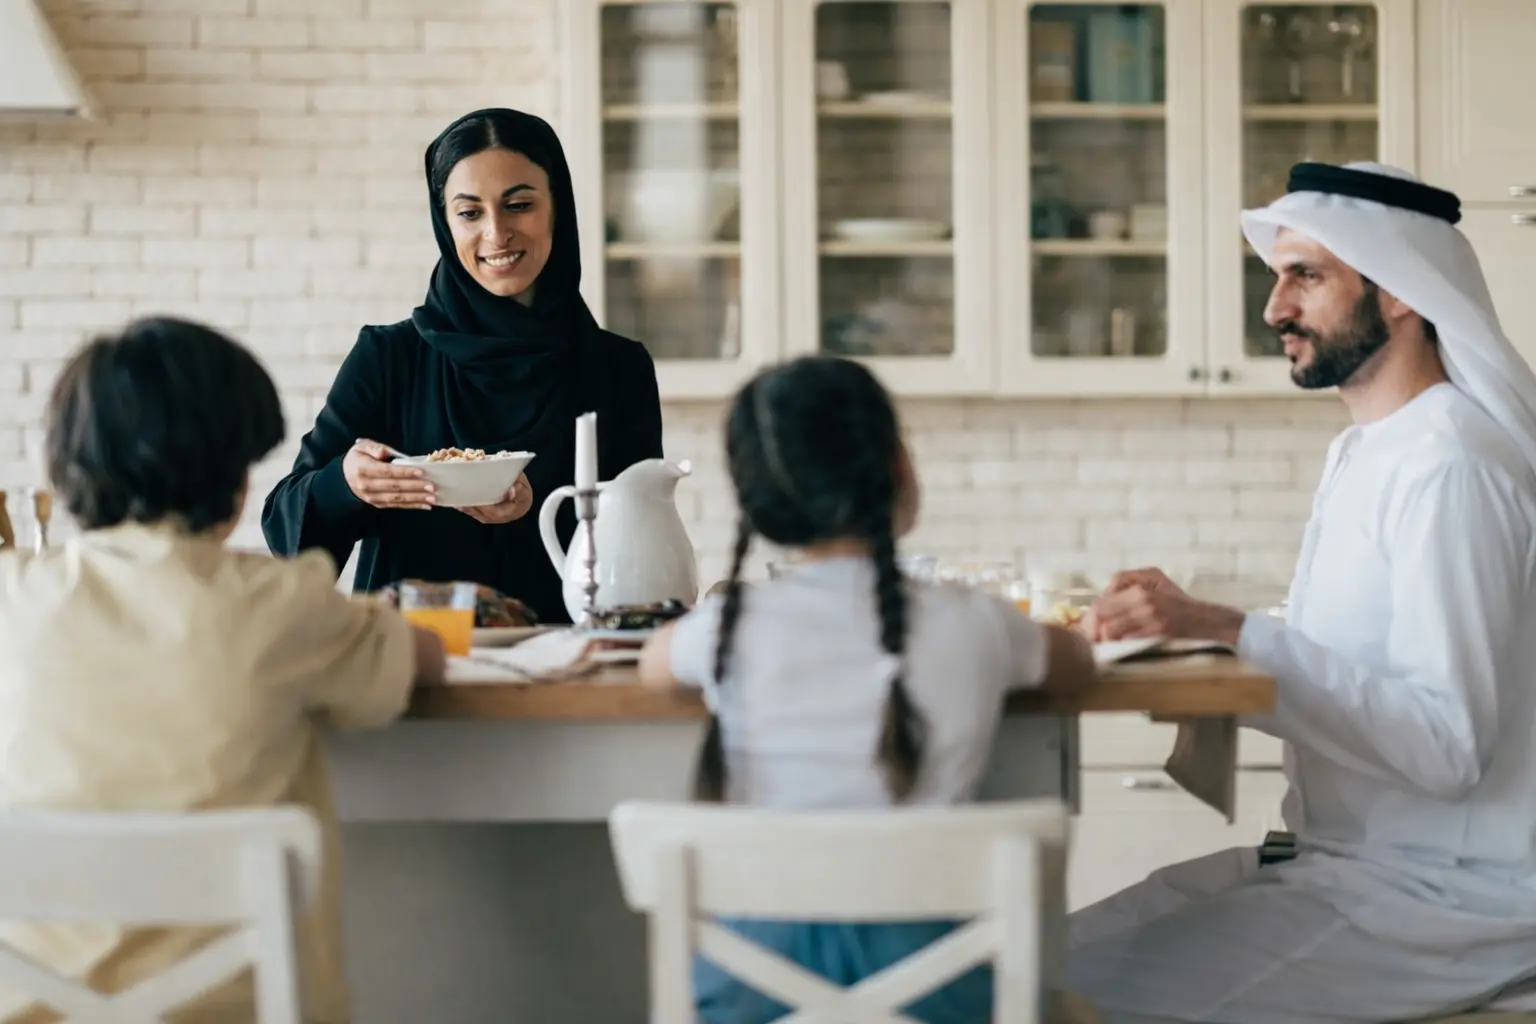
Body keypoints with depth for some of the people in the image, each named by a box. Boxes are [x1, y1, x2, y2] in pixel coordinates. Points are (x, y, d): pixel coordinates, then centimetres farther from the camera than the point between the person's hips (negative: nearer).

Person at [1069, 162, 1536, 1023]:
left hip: (1443, 893, -9)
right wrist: (1194, 643, 1)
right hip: (1348, 857, 9)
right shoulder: (1365, 453, 15)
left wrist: (1231, 634, -25)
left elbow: (1445, 745, -23)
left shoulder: (1451, 467, -17)